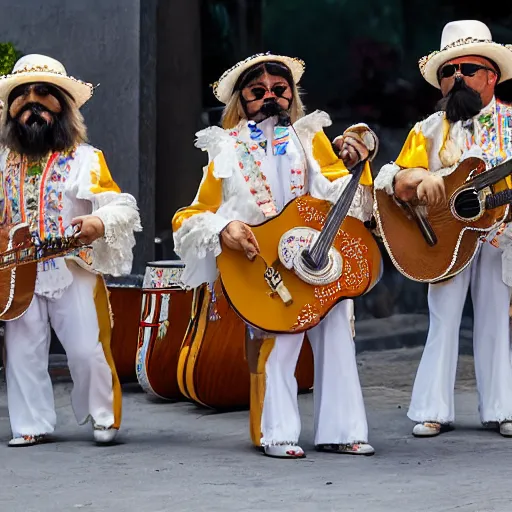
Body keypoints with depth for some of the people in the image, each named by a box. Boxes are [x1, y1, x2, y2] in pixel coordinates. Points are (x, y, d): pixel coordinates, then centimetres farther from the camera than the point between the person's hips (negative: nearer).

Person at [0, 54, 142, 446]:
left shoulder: (85, 159, 0)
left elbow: (122, 207, -8)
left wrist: (100, 223, -29)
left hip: (73, 271, -4)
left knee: (88, 351, -8)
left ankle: (103, 417, 11)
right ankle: (32, 425, 13)